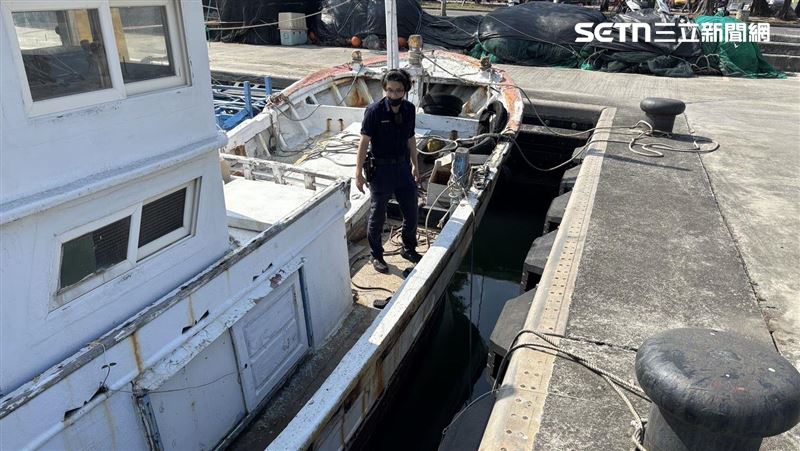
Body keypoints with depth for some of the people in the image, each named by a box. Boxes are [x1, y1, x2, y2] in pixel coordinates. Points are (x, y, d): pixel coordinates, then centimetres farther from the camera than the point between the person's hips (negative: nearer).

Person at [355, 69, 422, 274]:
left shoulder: (409, 109, -1)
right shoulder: (374, 111, -16)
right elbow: (364, 142, -13)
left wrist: (415, 165, 15)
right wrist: (358, 173, -13)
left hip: (403, 167, 5)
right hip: (380, 169, -5)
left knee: (411, 212, 14)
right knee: (377, 216, 9)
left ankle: (409, 249, 36)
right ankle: (376, 255, 27)